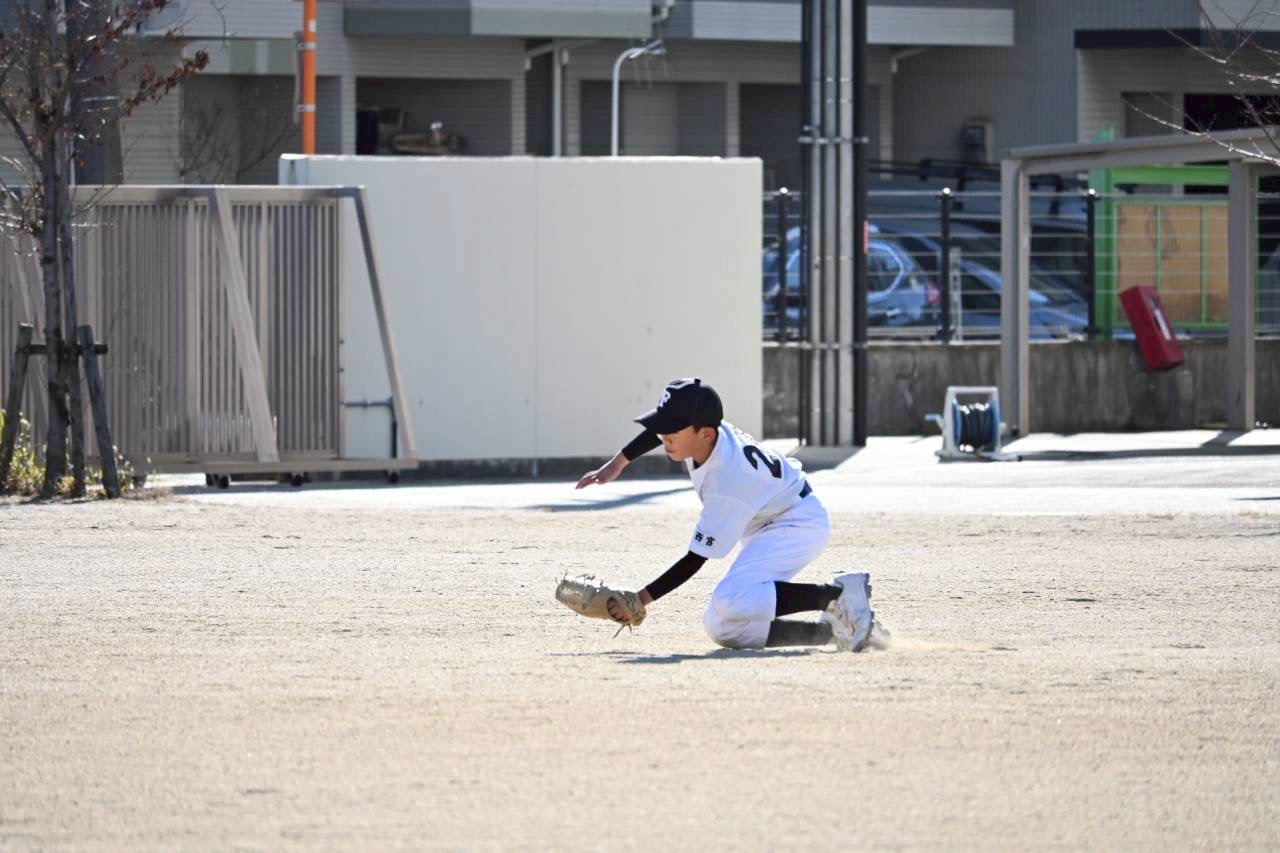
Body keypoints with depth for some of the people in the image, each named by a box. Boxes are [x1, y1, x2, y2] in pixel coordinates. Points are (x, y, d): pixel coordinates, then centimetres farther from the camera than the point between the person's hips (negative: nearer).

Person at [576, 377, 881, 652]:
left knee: (730, 601, -33)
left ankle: (837, 594, -22)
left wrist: (643, 599, -26)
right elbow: (659, 429, 12)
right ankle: (831, 629, 0)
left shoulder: (727, 485, -34)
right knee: (722, 628, -2)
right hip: (767, 528, 9)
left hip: (799, 524, -9)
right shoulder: (706, 432, -14)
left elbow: (695, 559, -28)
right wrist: (618, 464, 10)